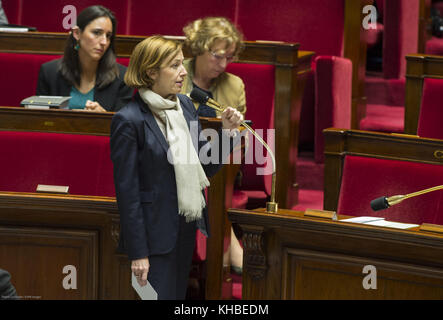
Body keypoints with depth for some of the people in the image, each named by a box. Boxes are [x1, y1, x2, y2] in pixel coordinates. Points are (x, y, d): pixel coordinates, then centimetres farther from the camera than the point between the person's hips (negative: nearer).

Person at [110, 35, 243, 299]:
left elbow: (205, 168, 12)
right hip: (156, 235, -7)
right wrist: (138, 253, -16)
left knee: (179, 294, 14)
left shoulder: (185, 105, 6)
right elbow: (127, 191, -15)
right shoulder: (129, 120, -15)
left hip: (187, 229, 7)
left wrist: (227, 130, -4)